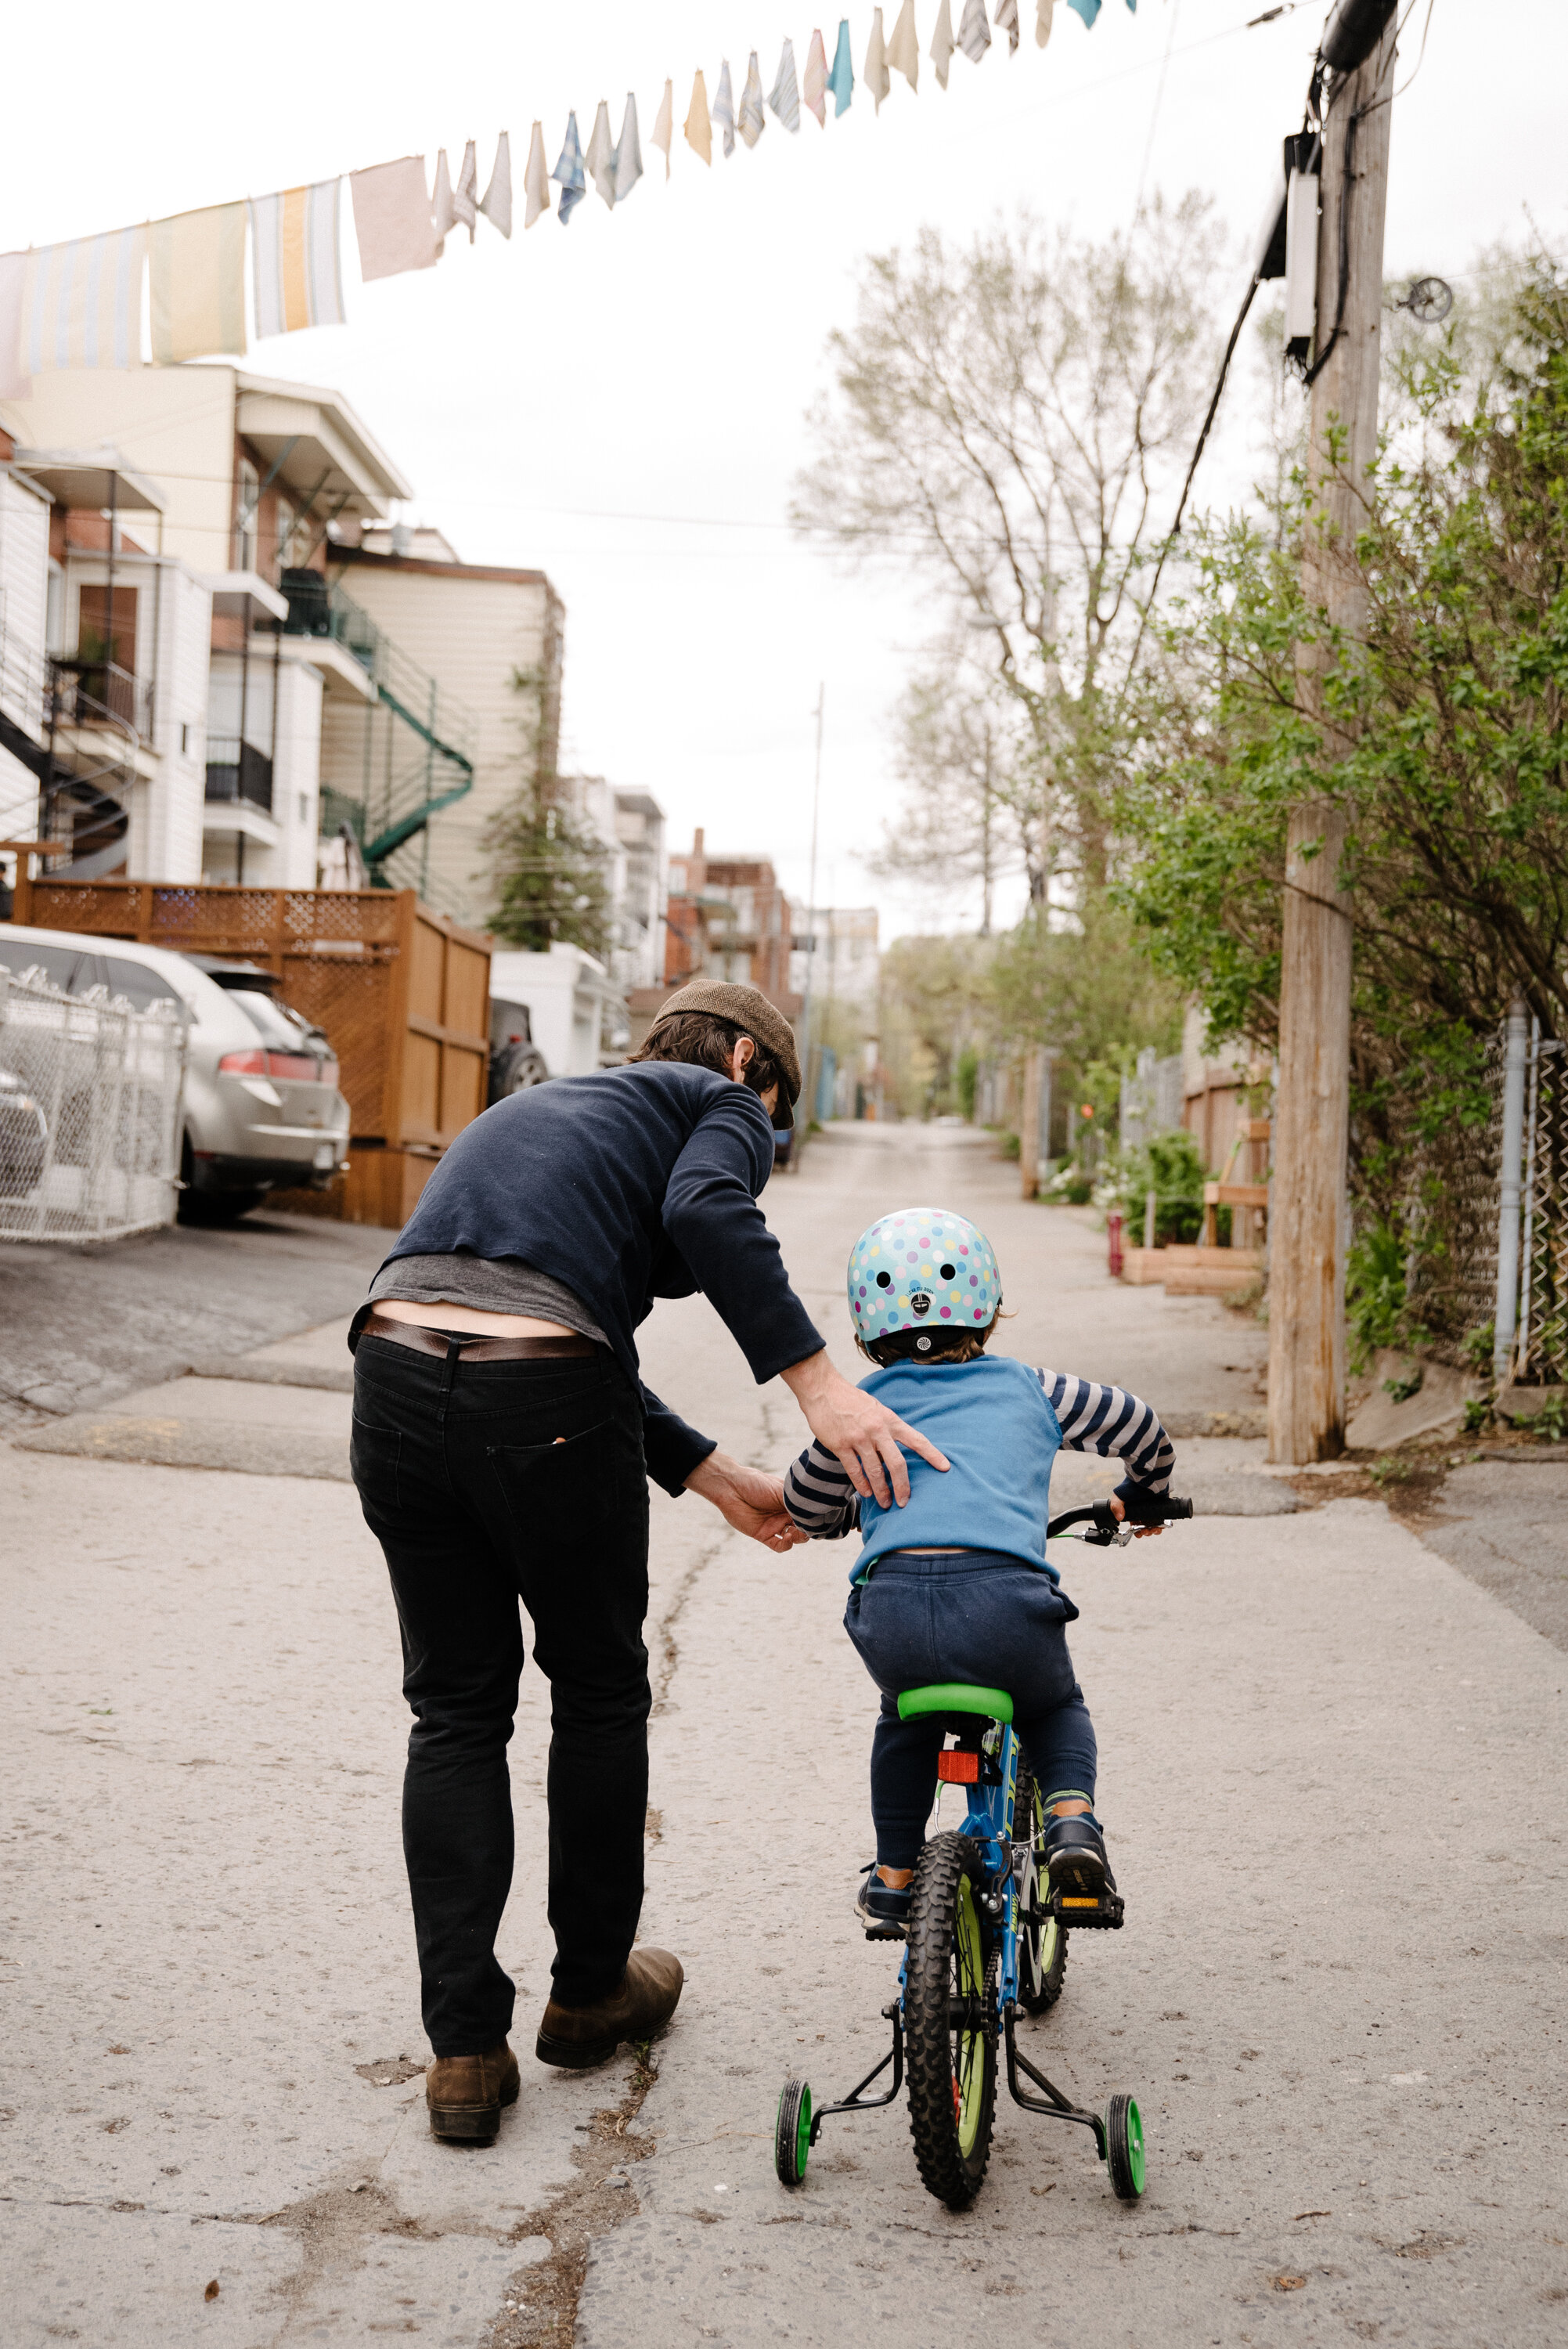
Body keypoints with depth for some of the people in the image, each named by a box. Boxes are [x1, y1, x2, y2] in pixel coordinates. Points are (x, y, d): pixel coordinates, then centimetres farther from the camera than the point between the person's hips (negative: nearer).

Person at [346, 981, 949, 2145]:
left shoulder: (545, 1104, 34)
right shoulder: (723, 1105, 14)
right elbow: (706, 1212, -13)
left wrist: (722, 1479, 28)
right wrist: (820, 1383, -15)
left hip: (396, 1375, 6)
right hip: (542, 1404, -6)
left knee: (457, 1714, 15)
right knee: (600, 1696, 17)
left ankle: (464, 2047, 13)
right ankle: (591, 1990, 32)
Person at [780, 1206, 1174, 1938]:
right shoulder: (1027, 1388, 24)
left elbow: (806, 1507, 31)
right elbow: (1139, 1426, 33)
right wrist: (1142, 1496, 54)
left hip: (892, 1607, 1)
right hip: (1004, 1597, -1)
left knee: (905, 1720, 34)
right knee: (1054, 1707, 31)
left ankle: (893, 1876, 34)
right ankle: (1071, 1818, 7)